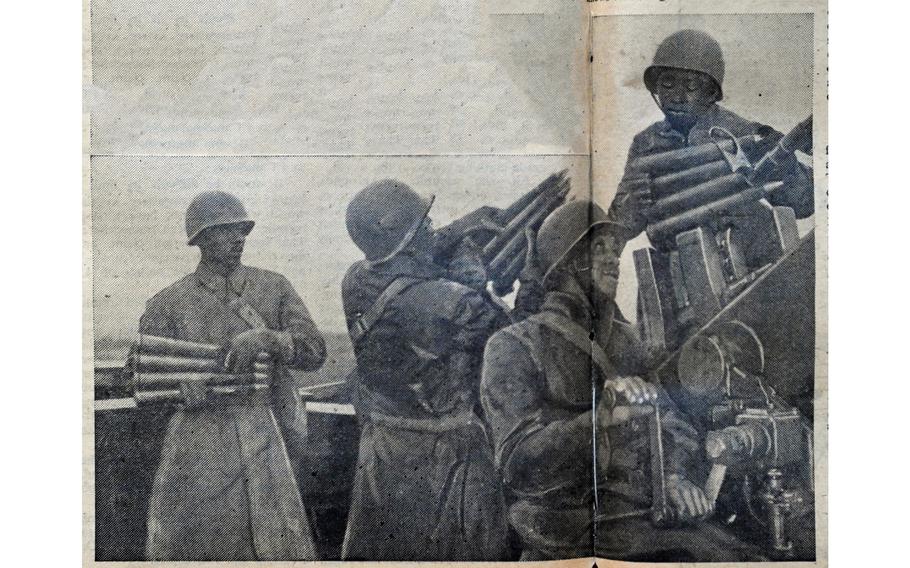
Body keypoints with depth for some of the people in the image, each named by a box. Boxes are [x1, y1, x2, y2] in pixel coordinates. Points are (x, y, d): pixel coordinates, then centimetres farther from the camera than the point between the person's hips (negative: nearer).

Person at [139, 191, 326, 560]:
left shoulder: (273, 288, 8)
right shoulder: (168, 304, 4)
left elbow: (315, 351, -1)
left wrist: (265, 339, -20)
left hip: (262, 444, 1)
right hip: (196, 446, -1)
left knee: (283, 548, 2)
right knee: (182, 549, 5)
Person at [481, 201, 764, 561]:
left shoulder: (626, 341, 17)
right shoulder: (512, 347, -1)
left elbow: (670, 422, 20)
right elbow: (517, 462, -12)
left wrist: (676, 476, -3)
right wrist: (600, 419, -27)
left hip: (635, 524, 6)